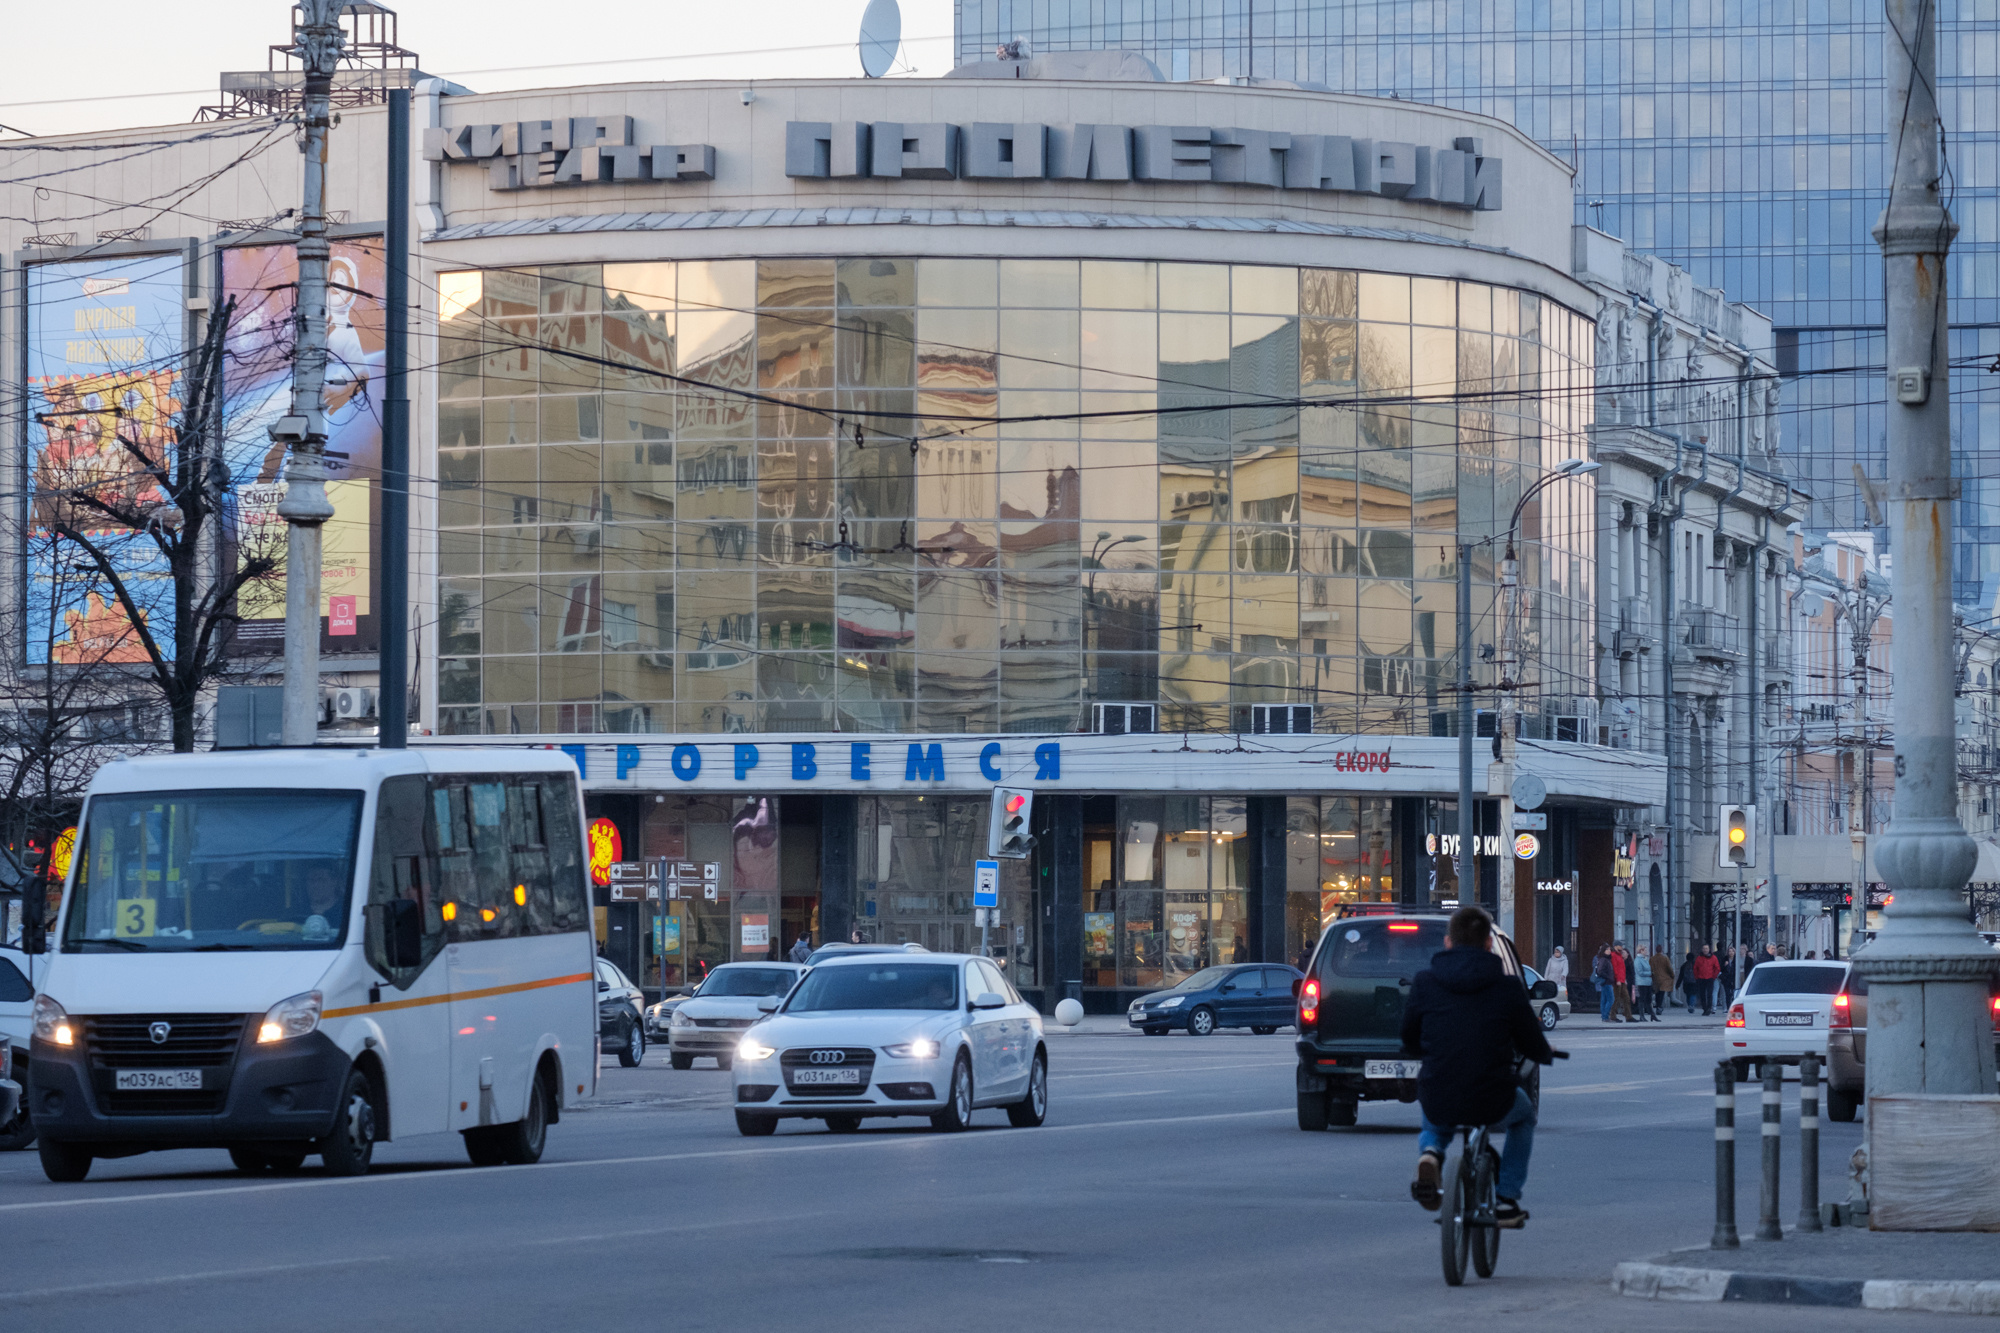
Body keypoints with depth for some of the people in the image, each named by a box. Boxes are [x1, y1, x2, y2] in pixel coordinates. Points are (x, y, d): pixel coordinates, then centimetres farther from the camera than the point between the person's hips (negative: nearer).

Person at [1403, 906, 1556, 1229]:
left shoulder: (1424, 982, 0)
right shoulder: (1506, 988, -3)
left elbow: (1410, 1044, 10)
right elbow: (1533, 1047, 5)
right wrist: (1547, 1055, 30)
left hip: (1437, 1102, 1)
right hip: (1492, 1105, -1)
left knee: (1433, 1127, 38)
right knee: (1523, 1116, 35)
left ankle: (1430, 1154, 3)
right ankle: (1507, 1199, 26)